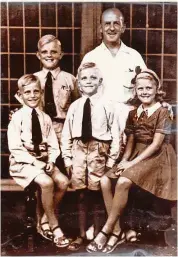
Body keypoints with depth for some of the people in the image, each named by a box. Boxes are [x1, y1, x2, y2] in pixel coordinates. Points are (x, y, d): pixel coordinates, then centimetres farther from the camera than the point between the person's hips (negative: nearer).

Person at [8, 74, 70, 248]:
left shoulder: (45, 118, 7)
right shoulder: (17, 118, -7)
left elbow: (53, 146, 9)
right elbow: (15, 149, -12)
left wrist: (50, 161, -10)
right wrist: (35, 162, -20)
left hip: (43, 161, 5)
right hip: (23, 162, -5)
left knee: (63, 181, -19)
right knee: (47, 182, -30)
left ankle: (45, 222, -1)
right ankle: (54, 227, -12)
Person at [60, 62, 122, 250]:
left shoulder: (106, 106, -2)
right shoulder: (74, 106, 4)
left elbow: (115, 134, -1)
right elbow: (66, 134, 7)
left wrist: (112, 159, -3)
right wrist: (67, 158, 3)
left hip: (99, 151, -2)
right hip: (79, 151, 2)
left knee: (97, 194, 5)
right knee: (81, 195, 8)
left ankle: (97, 234, 20)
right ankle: (82, 235, 20)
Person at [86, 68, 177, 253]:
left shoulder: (162, 112, -9)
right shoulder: (133, 114, 10)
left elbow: (156, 144, -15)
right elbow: (130, 141, 11)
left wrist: (132, 163, -19)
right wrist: (124, 160, -8)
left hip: (157, 157, -7)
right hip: (137, 155, 7)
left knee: (123, 182, -30)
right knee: (105, 181, -14)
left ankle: (105, 231, -16)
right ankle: (117, 231, -8)